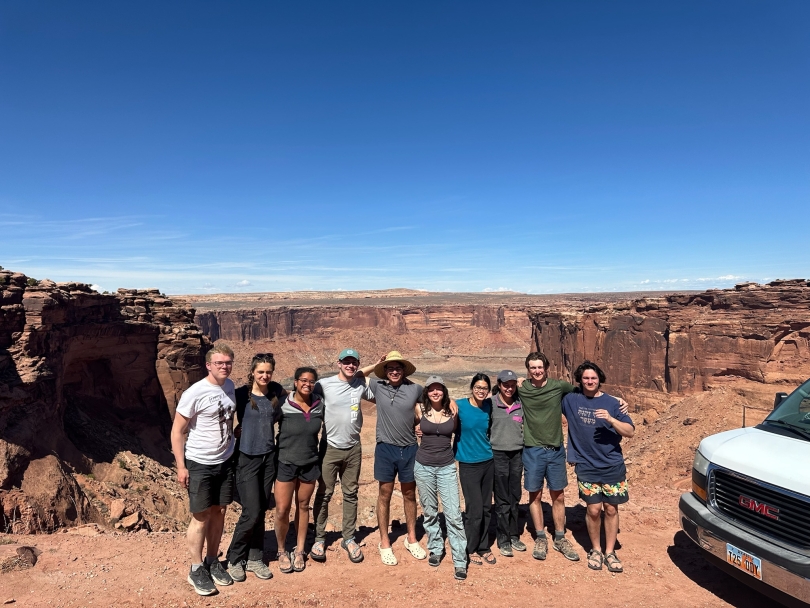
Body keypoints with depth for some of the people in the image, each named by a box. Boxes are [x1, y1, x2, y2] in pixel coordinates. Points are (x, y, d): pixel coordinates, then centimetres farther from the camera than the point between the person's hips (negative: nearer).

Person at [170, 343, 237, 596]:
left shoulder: (229, 386, 0)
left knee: (219, 512, 14)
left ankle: (213, 562, 30)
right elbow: (177, 432, -13)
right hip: (200, 464, -5)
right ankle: (196, 569, 22)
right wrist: (181, 467, -13)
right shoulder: (194, 393, -18)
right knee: (201, 516, 5)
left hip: (225, 461, 5)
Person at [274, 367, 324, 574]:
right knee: (282, 511, 1)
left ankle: (299, 550, 31)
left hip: (310, 464, 3)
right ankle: (281, 551, 25)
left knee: (303, 506, 14)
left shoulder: (319, 406, -4)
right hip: (286, 464, -3)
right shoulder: (283, 406, -15)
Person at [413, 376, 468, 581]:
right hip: (424, 466, 1)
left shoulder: (452, 411, -5)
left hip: (447, 467, 0)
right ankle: (436, 549, 33)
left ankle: (460, 560, 8)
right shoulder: (420, 410, -6)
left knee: (453, 514, -4)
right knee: (429, 512, 13)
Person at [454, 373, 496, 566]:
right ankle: (471, 550, 19)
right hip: (468, 465, -4)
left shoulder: (488, 405, 0)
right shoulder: (459, 405, -12)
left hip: (488, 462, 4)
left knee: (486, 508, 12)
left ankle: (484, 547, 28)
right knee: (474, 510, -2)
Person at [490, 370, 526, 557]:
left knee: (515, 498, 14)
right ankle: (503, 540, 18)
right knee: (502, 499, 5)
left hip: (517, 454, 4)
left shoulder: (520, 404, 3)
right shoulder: (491, 403, -10)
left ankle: (514, 536, 28)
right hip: (498, 454, -4)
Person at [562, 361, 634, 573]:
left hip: (613, 466, 0)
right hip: (587, 467, 0)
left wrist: (611, 419, -24)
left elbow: (630, 431, -8)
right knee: (593, 510, 3)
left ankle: (610, 552, 25)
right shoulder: (570, 399, -2)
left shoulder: (611, 402, -5)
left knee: (611, 509, 8)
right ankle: (595, 550, 25)